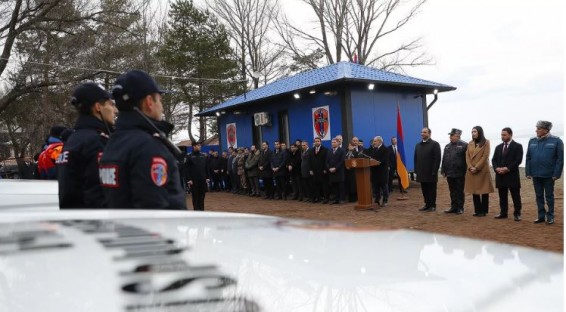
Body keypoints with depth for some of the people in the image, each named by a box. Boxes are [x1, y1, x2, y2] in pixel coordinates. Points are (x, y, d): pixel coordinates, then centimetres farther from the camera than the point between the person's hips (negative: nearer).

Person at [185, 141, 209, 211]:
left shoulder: (203, 155, 9)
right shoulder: (189, 156, -4)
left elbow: (207, 167, 11)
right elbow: (186, 169, -8)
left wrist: (208, 177, 5)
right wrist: (189, 180, -13)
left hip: (203, 180, 4)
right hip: (194, 181, -4)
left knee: (202, 196, 10)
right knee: (195, 197, 3)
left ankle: (202, 210, 19)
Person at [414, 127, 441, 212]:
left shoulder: (435, 144, -4)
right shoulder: (418, 145, 15)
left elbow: (437, 159, -10)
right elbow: (416, 158, 15)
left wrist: (434, 171, -16)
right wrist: (416, 170, 7)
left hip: (431, 173, -5)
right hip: (421, 173, 5)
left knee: (432, 190, 2)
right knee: (424, 190, 8)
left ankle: (432, 206, 10)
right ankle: (427, 205, 17)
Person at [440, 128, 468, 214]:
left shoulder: (464, 145, -7)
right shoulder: (447, 146, 13)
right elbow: (444, 159, 15)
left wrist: (466, 172, -14)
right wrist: (443, 170, 11)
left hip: (459, 174, -5)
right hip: (450, 174, 6)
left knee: (460, 191, 5)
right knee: (452, 192, 12)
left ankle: (460, 208, 14)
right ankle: (453, 207, 20)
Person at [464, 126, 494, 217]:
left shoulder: (486, 142, -1)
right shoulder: (470, 143, 12)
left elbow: (485, 156, -9)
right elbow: (467, 156, 6)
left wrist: (477, 167, -15)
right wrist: (470, 167, -9)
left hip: (482, 170, -4)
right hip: (471, 171, 4)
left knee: (484, 191, 1)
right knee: (474, 191, 6)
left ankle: (484, 210, 8)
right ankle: (477, 210, 13)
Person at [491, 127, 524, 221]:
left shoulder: (517, 146, -1)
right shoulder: (498, 147, 15)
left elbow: (518, 160, -11)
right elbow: (494, 159, 10)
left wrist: (507, 168, -18)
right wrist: (496, 168, -9)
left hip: (512, 175, -5)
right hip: (500, 175, 5)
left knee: (515, 196, 1)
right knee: (502, 196, 9)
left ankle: (517, 213, 8)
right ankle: (503, 213, 15)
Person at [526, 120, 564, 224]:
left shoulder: (556, 141, -6)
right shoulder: (532, 141, 5)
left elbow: (560, 159, -7)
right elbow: (528, 158, 7)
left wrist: (556, 174, -12)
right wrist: (528, 172, 2)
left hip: (549, 175, -4)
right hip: (536, 175, 4)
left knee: (549, 196, 6)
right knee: (539, 196, 10)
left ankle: (550, 217, 16)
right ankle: (541, 216, 19)